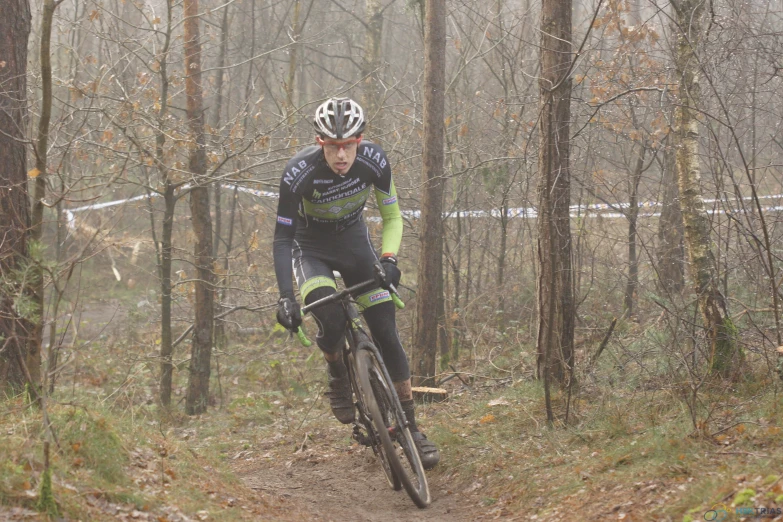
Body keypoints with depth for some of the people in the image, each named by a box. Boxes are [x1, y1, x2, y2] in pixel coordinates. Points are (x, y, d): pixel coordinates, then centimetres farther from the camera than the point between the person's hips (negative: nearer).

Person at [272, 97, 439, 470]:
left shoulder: (374, 161, -23)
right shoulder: (299, 172, -30)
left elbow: (392, 216, -7)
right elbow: (282, 238, -24)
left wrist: (389, 259, -25)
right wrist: (285, 298, -34)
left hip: (354, 243, 2)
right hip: (311, 250, -2)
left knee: (386, 333, -7)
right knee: (332, 320, -30)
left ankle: (410, 427, 2)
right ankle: (337, 378, 2)